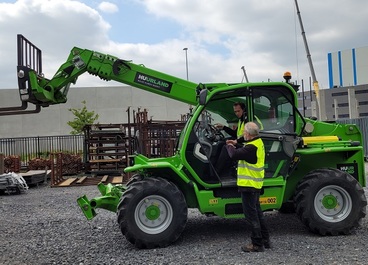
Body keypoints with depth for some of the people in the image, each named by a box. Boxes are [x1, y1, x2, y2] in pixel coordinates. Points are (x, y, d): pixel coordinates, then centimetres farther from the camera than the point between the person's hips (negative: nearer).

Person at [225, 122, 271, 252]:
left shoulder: (252, 147, -24)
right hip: (254, 184, 11)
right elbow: (244, 152, 18)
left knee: (251, 214, -1)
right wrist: (235, 144, 9)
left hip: (249, 184, -11)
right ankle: (265, 240, 29)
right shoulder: (258, 142, 8)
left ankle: (257, 244, 8)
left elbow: (234, 155, -27)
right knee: (257, 212, 19)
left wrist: (229, 146, -7)